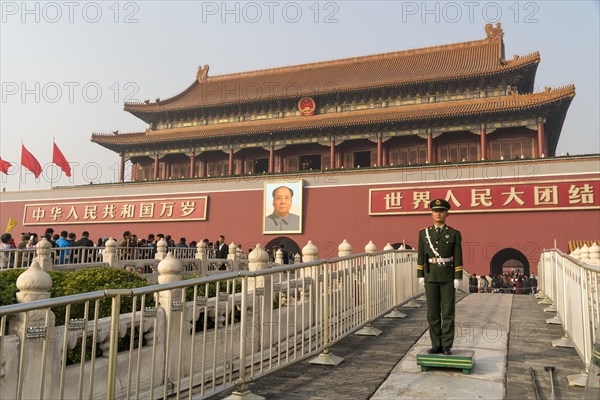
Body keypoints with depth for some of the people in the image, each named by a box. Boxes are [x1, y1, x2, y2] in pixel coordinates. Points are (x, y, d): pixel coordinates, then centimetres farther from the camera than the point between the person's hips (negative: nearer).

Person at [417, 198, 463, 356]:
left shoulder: (454, 234, -2)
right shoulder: (424, 233, 3)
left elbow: (458, 257, -4)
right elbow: (421, 255, 4)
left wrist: (458, 278, -10)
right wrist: (420, 276, 0)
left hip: (448, 277, -2)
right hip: (431, 277, 2)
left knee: (448, 312, 0)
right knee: (433, 312, 3)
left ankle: (447, 346, 9)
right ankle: (437, 345, 13)